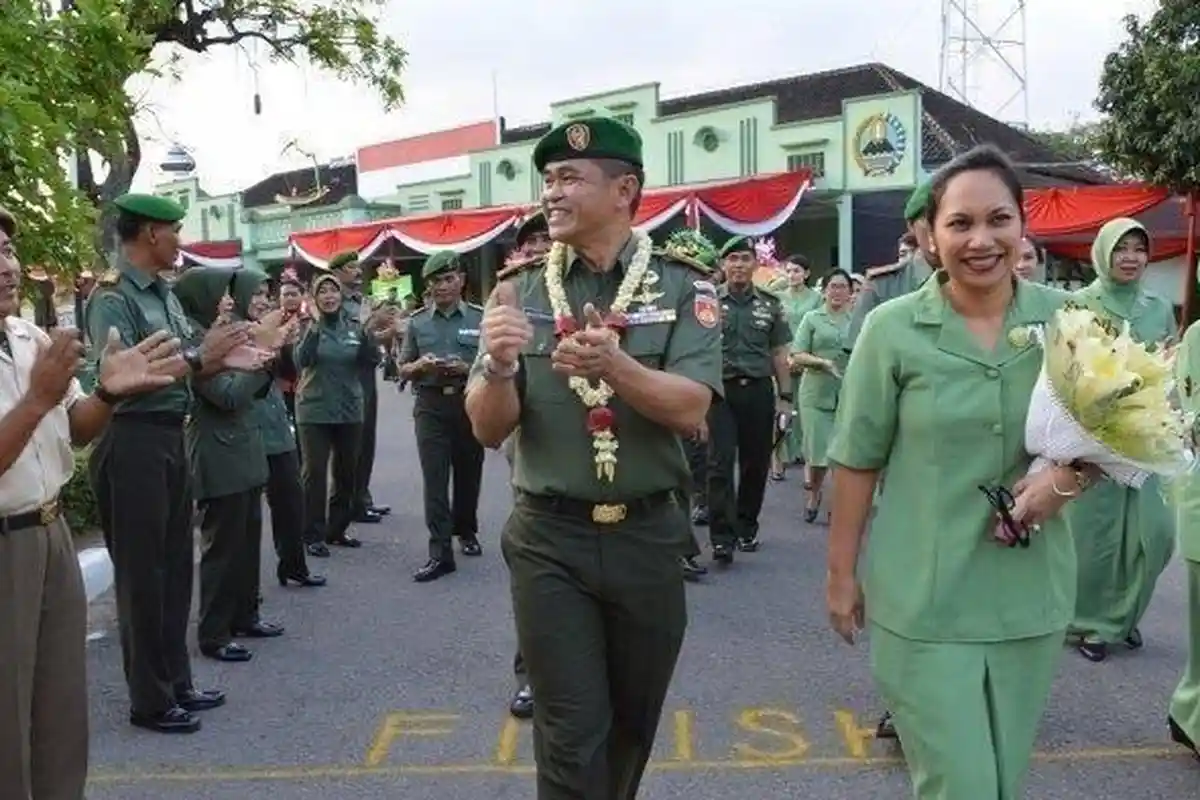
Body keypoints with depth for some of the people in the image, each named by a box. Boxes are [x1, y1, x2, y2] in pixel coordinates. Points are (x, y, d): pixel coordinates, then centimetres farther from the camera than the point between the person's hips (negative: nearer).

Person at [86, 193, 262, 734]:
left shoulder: (164, 293, 12)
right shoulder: (113, 296, -14)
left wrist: (222, 361, -1)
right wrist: (198, 356, -20)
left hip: (171, 437, 9)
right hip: (133, 443, -9)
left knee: (175, 567, 16)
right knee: (141, 574, 3)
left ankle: (176, 683, 31)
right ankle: (150, 700, 17)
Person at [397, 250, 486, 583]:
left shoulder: (480, 318, 2)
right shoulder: (418, 321, 7)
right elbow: (403, 369, 11)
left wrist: (466, 368, -16)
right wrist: (420, 366, -10)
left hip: (469, 402, 0)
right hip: (431, 405, 0)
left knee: (468, 473, 12)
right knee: (434, 478, -6)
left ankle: (466, 531, 34)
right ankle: (440, 552, -4)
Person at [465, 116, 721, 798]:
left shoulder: (683, 287, -4)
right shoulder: (522, 289, 0)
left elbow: (690, 410, -15)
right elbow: (488, 430, -3)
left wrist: (613, 365, -33)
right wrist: (499, 367, -24)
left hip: (647, 537, 1)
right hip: (550, 540, 0)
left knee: (634, 719, 19)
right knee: (572, 732, 4)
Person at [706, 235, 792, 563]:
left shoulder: (770, 305, 9)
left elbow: (779, 354, 12)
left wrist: (785, 395, 6)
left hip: (759, 391, 3)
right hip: (721, 390, -3)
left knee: (756, 463, 9)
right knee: (720, 464, -7)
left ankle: (747, 528, 25)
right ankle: (722, 537, -6)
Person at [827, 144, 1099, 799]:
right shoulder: (891, 329, -9)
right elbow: (857, 462, -4)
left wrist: (1071, 476, -12)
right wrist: (841, 572, -1)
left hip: (1031, 596, 4)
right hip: (922, 600, -3)